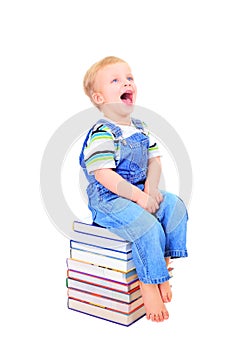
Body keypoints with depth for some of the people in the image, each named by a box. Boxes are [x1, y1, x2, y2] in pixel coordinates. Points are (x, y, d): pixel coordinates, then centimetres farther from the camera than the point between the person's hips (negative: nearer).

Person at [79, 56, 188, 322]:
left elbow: (154, 160, 12)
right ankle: (149, 285, -10)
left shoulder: (141, 129, 10)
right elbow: (103, 175, -24)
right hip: (108, 199, -8)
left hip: (139, 192, 8)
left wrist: (151, 188, -8)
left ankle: (163, 264, -1)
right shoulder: (101, 134, -17)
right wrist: (138, 196, -24)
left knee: (175, 206, -8)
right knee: (147, 226, -26)